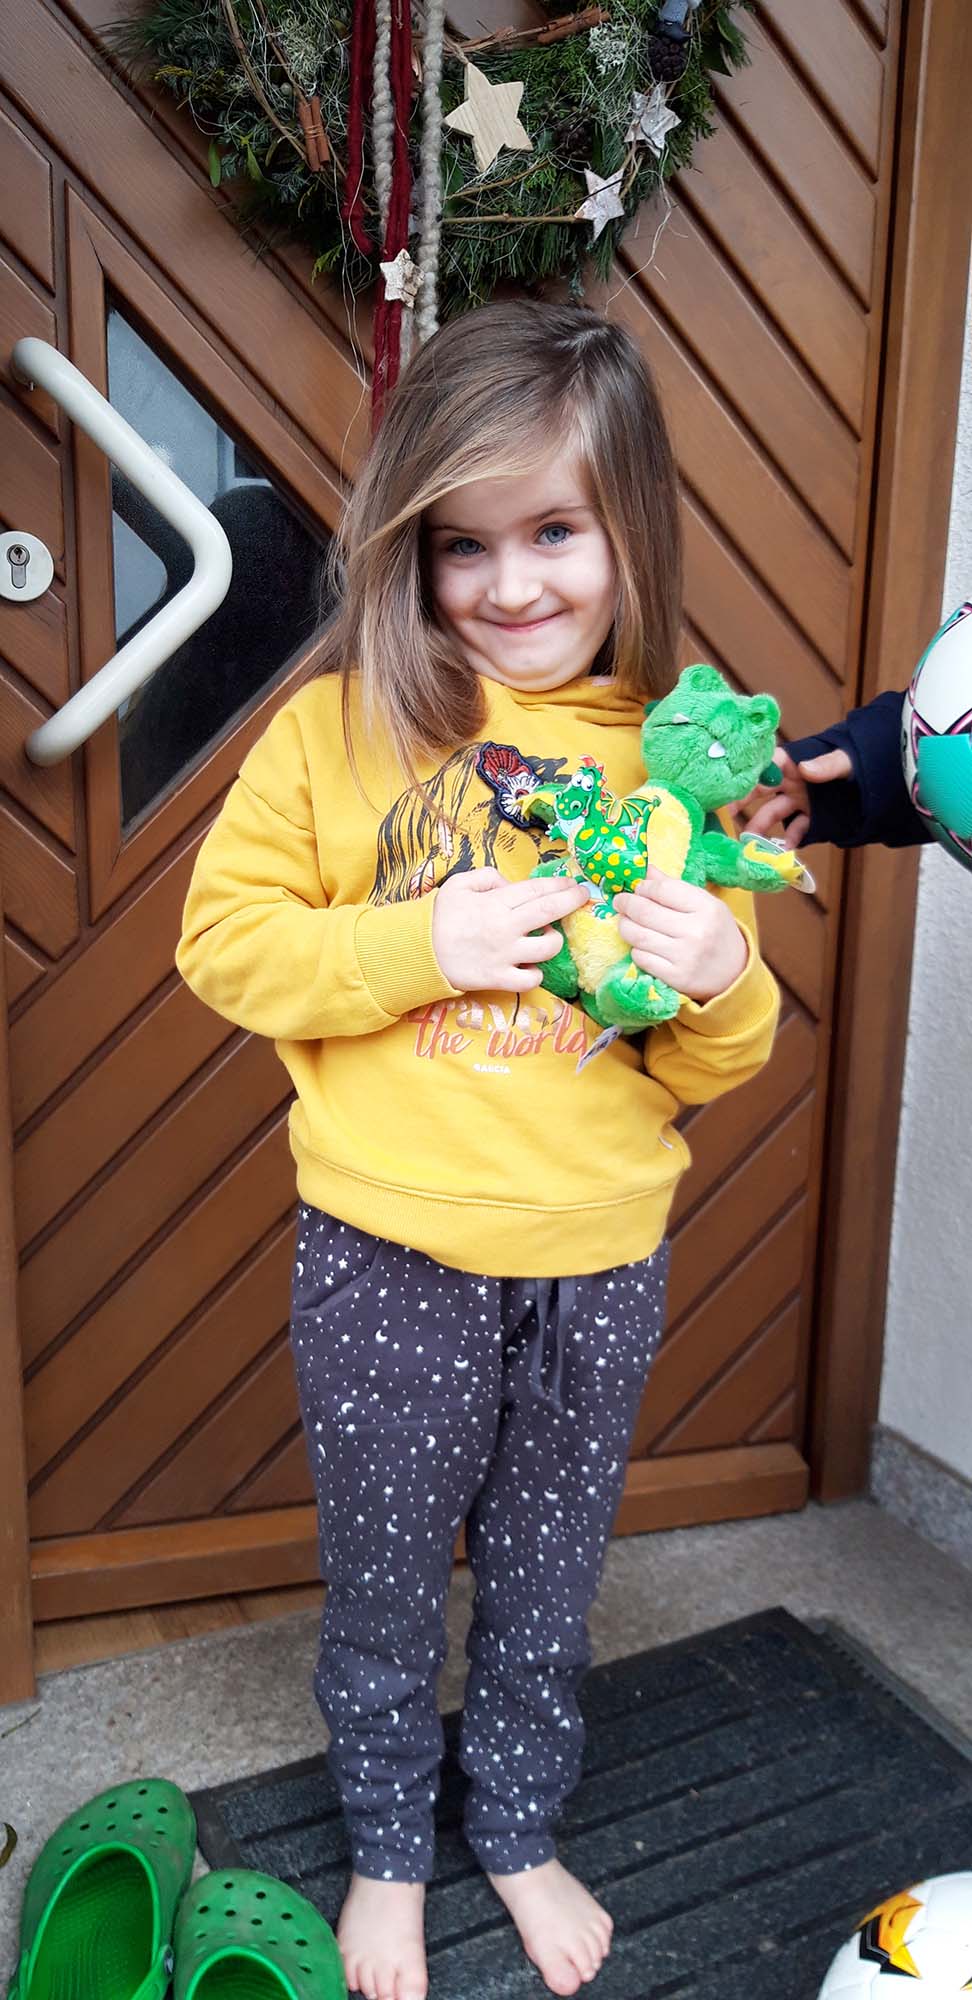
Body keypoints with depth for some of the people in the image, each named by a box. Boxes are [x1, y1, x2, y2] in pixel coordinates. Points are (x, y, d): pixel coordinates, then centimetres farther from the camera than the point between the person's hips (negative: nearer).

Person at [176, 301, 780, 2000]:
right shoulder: (344, 725, -7)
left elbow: (712, 1064, 5)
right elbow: (224, 939, -6)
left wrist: (720, 982, -17)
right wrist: (421, 941, -18)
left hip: (599, 1261, 2)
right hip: (390, 1254, -1)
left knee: (547, 1582, 21)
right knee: (386, 1577, 18)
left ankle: (520, 1828, 49)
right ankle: (388, 1847, 46)